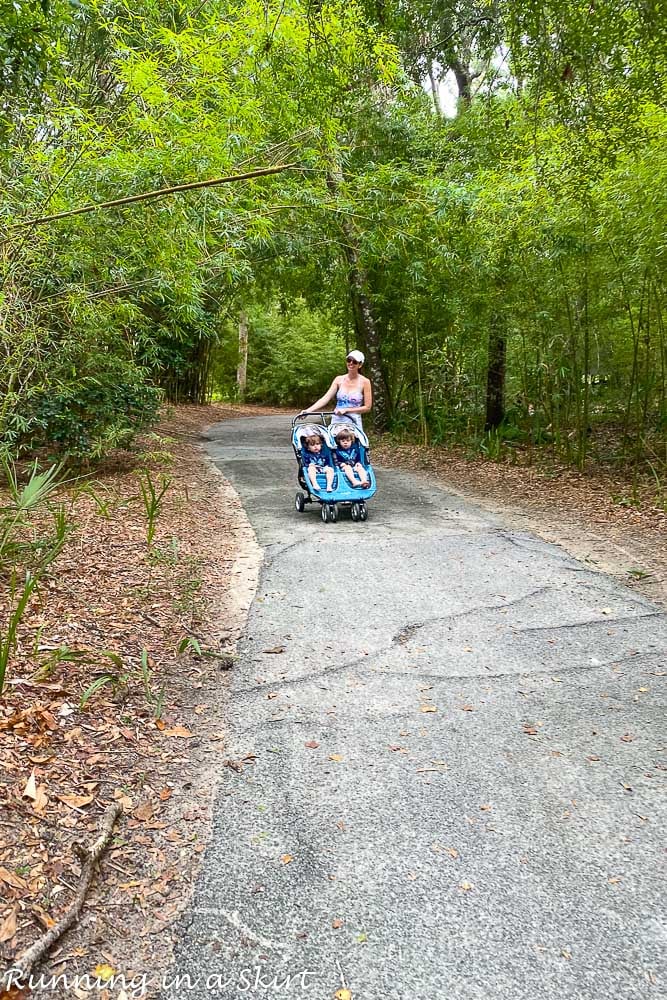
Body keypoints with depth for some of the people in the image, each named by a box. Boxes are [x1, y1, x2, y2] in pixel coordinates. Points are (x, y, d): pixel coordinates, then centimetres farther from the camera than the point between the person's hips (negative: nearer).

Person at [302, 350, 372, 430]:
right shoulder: (339, 379, 6)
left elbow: (367, 407, -4)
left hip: (353, 422, -3)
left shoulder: (364, 382, -2)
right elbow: (325, 398, -1)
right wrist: (308, 410, -14)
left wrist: (346, 410, -12)